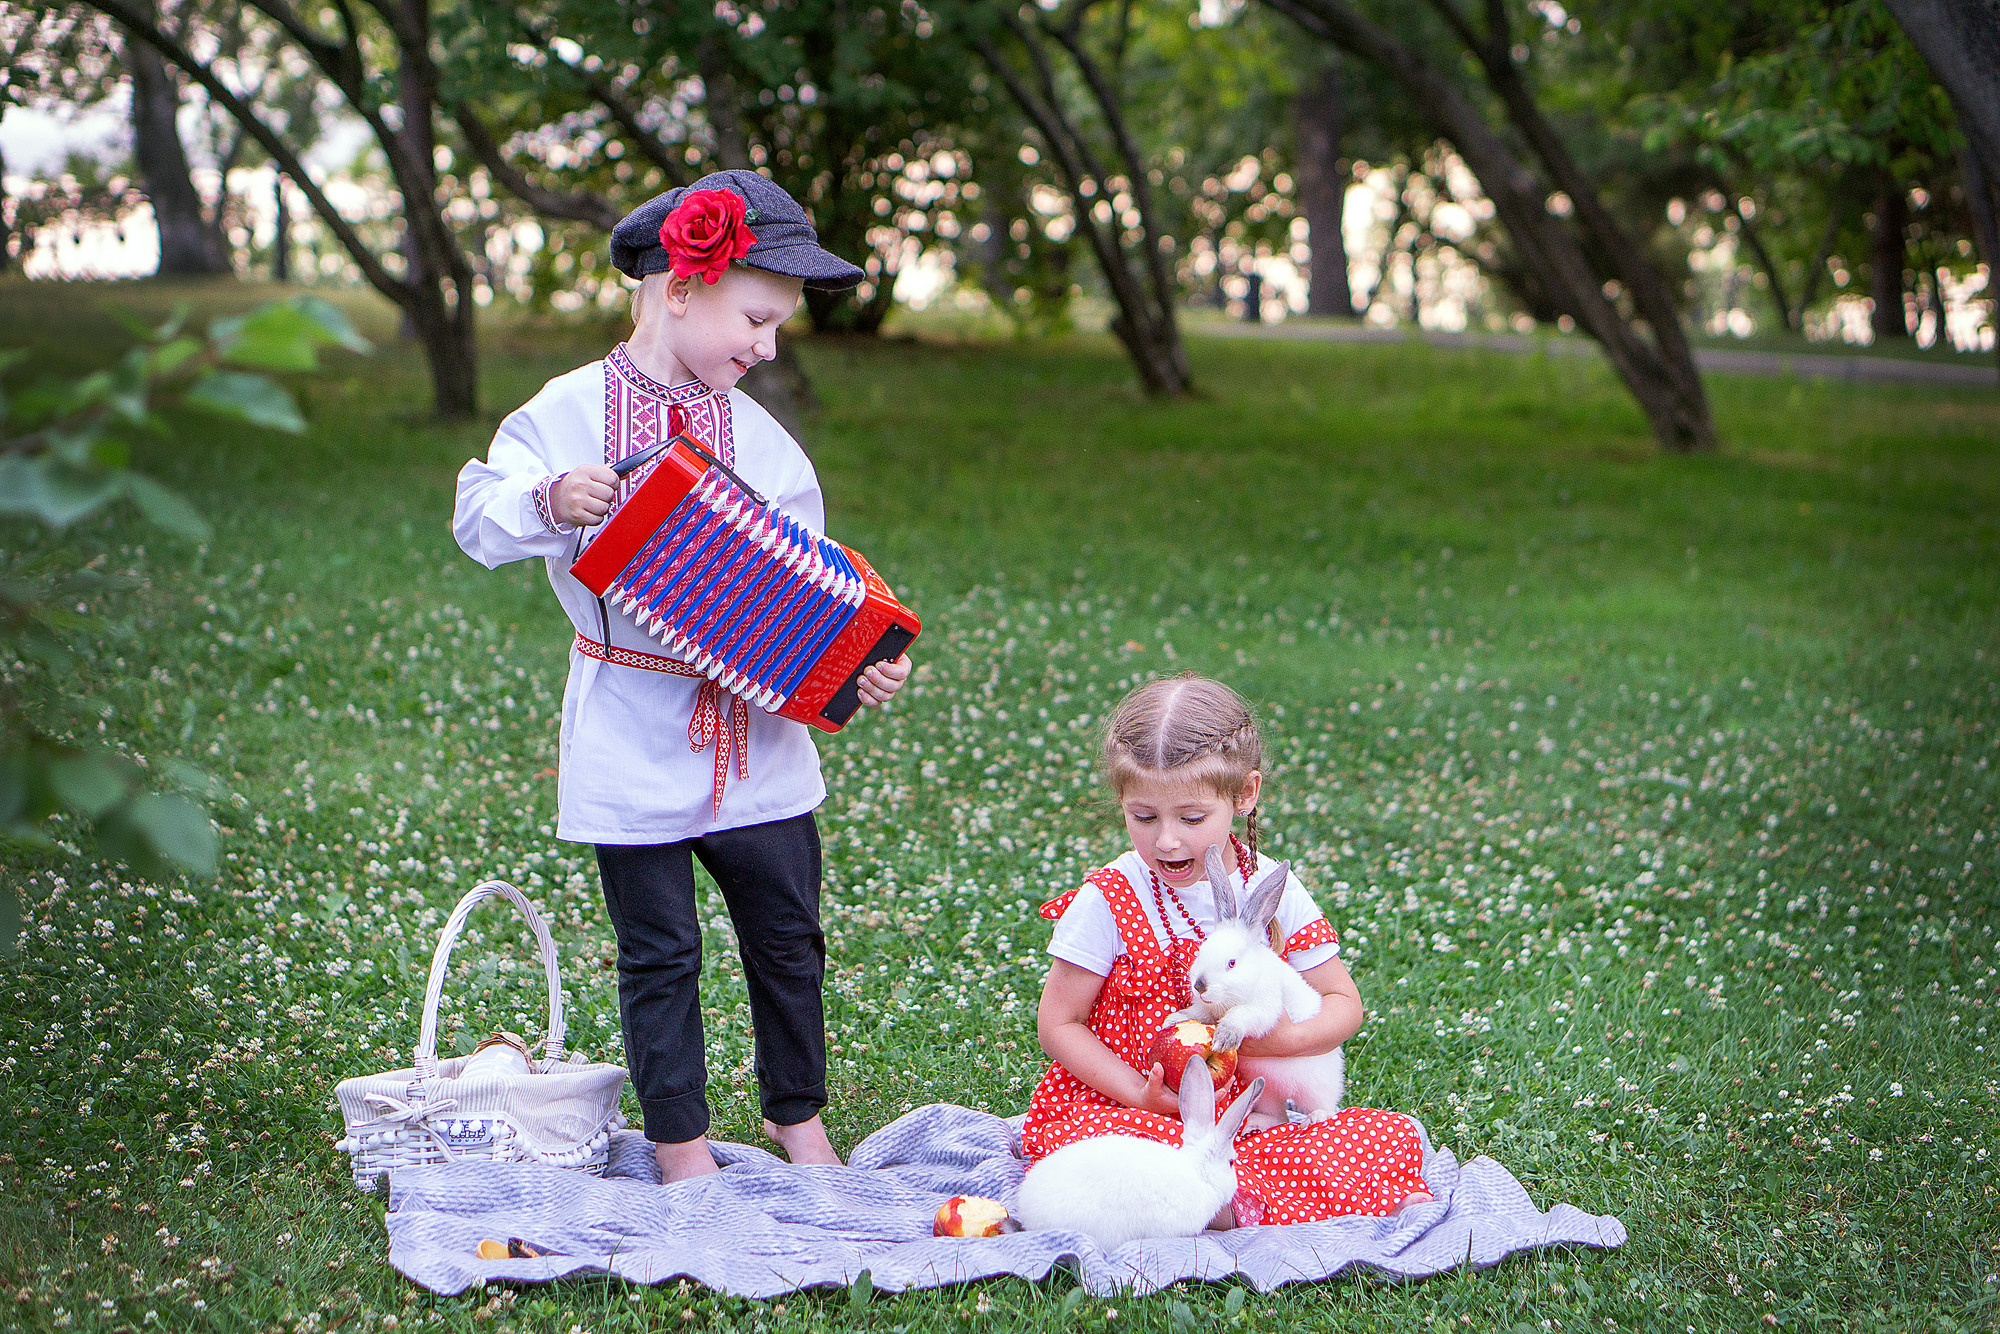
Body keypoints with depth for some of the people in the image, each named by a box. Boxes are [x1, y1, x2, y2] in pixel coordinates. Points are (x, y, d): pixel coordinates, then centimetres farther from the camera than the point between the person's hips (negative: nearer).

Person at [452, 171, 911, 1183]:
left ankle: (796, 1111, 31)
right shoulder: (567, 413, -3)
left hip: (757, 739, 3)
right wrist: (549, 501, -24)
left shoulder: (764, 442, 5)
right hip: (634, 745, -3)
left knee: (788, 934, 11)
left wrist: (859, 663, -8)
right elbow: (479, 513, -4)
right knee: (659, 951, 6)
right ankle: (679, 1137, 21)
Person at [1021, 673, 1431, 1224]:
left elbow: (1344, 1004, 8)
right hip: (1120, 1110, -3)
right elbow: (1058, 1024, -5)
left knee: (1395, 1136, -16)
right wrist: (1141, 1095, -17)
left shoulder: (1274, 893, 2)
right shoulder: (1108, 900, -6)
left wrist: (1289, 1039, -15)